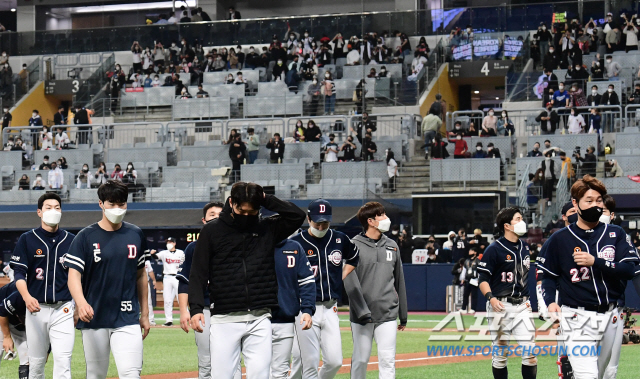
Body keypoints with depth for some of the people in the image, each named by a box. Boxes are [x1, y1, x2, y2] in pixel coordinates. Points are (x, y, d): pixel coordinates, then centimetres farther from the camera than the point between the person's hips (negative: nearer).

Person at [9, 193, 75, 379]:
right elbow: (19, 272, -3)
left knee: (63, 360, -11)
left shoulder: (71, 240, 8)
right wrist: (26, 297, -21)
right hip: (36, 308, 0)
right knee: (36, 362, 7)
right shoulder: (27, 239, 4)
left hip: (63, 309, 0)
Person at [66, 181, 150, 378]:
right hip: (94, 318, -1)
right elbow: (74, 274, -11)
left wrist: (144, 313, 13)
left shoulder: (136, 235, 7)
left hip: (127, 318, 1)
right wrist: (81, 302, -31)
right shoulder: (86, 237, -2)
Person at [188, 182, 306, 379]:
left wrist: (266, 199, -1)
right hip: (224, 320, -2)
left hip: (260, 319, 2)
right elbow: (198, 273, 1)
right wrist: (196, 309, -11)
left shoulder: (267, 228, 10)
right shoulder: (212, 231, 3)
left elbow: (298, 215, 1)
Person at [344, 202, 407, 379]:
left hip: (388, 313, 3)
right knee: (360, 359, 4)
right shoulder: (354, 246, -4)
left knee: (387, 359, -4)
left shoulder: (391, 246, 11)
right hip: (361, 316, -3)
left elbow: (399, 282, 16)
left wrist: (403, 316, 17)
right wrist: (361, 311, -19)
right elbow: (350, 282, -11)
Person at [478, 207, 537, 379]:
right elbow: (483, 279, -9)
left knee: (529, 350, -4)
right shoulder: (494, 249, -8)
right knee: (500, 352, 3)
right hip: (501, 305, -5)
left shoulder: (524, 247, 12)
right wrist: (491, 298, -24)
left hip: (522, 305, 5)